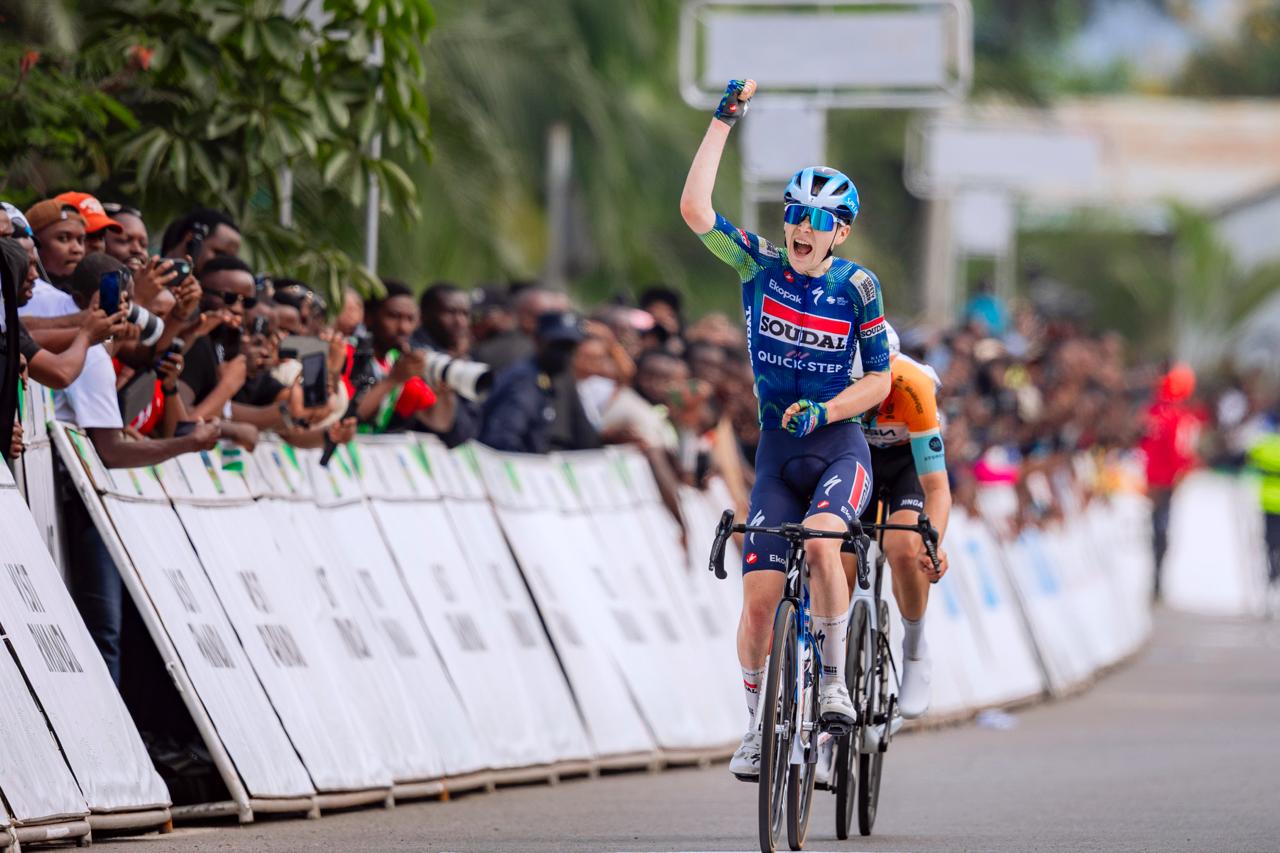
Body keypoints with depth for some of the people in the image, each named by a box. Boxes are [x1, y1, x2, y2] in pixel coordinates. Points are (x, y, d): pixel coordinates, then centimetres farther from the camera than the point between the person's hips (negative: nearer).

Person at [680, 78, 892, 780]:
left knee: (820, 540, -32)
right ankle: (759, 724, 12)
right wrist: (724, 121, -14)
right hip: (777, 452, 2)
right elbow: (694, 209, -13)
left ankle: (835, 681, -16)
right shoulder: (761, 265, -2)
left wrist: (823, 411, -19)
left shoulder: (856, 286, -6)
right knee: (759, 594, -7)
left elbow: (880, 379, -3)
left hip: (839, 445, -2)